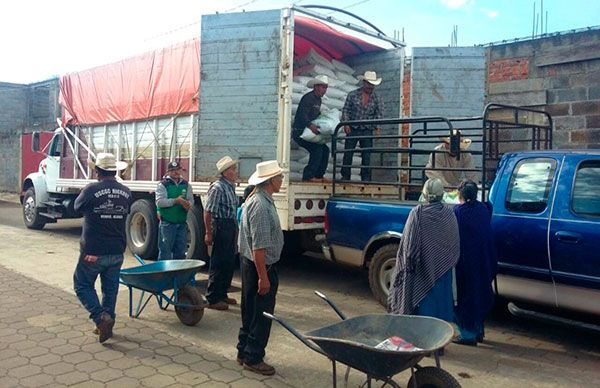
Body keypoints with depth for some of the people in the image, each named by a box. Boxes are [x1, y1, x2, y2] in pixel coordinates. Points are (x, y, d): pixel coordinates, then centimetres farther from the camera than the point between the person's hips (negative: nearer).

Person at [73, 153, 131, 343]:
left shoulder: (91, 190, -14)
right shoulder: (126, 192, 0)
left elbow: (77, 206, 5)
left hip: (93, 251, -4)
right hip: (117, 252, 4)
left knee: (83, 285, 12)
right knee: (110, 288, 15)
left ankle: (101, 318, -4)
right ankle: (107, 324, 24)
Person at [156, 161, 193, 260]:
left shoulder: (186, 185, 12)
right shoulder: (163, 185, -3)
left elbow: (191, 200, 5)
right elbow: (160, 201, -14)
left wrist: (188, 204, -19)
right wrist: (176, 201, -22)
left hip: (182, 223, 5)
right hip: (167, 223, -5)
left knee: (181, 250, 13)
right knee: (165, 250, -1)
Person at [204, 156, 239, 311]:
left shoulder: (230, 186, 13)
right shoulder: (218, 188, -16)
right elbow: (208, 212, -18)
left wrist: (235, 227, 17)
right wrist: (208, 233, -18)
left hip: (231, 227, 10)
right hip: (221, 226, -10)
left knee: (229, 262, 15)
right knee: (218, 263, -3)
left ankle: (222, 294, 28)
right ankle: (212, 299, 7)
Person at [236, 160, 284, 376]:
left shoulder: (255, 199, 10)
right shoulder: (262, 206, -23)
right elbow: (259, 246, -26)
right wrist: (263, 277, -23)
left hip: (250, 263, 10)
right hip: (261, 266, -10)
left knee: (250, 312, 19)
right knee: (262, 315, 2)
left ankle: (244, 351, 30)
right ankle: (253, 358, 13)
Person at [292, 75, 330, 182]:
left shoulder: (318, 99, 16)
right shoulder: (308, 98, -15)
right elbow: (302, 114, -26)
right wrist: (310, 125, -40)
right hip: (299, 132, -10)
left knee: (325, 149, 5)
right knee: (317, 149, -21)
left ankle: (318, 175, 11)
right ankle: (308, 176, -15)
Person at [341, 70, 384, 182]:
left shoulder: (377, 99, 4)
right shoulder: (353, 94, 1)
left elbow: (379, 114, 2)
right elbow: (346, 110, 2)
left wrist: (377, 127, -14)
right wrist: (346, 123, -10)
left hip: (367, 130, 1)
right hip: (352, 130, 0)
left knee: (366, 156, 1)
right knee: (348, 154, 3)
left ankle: (366, 179, 9)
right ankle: (345, 176, 14)